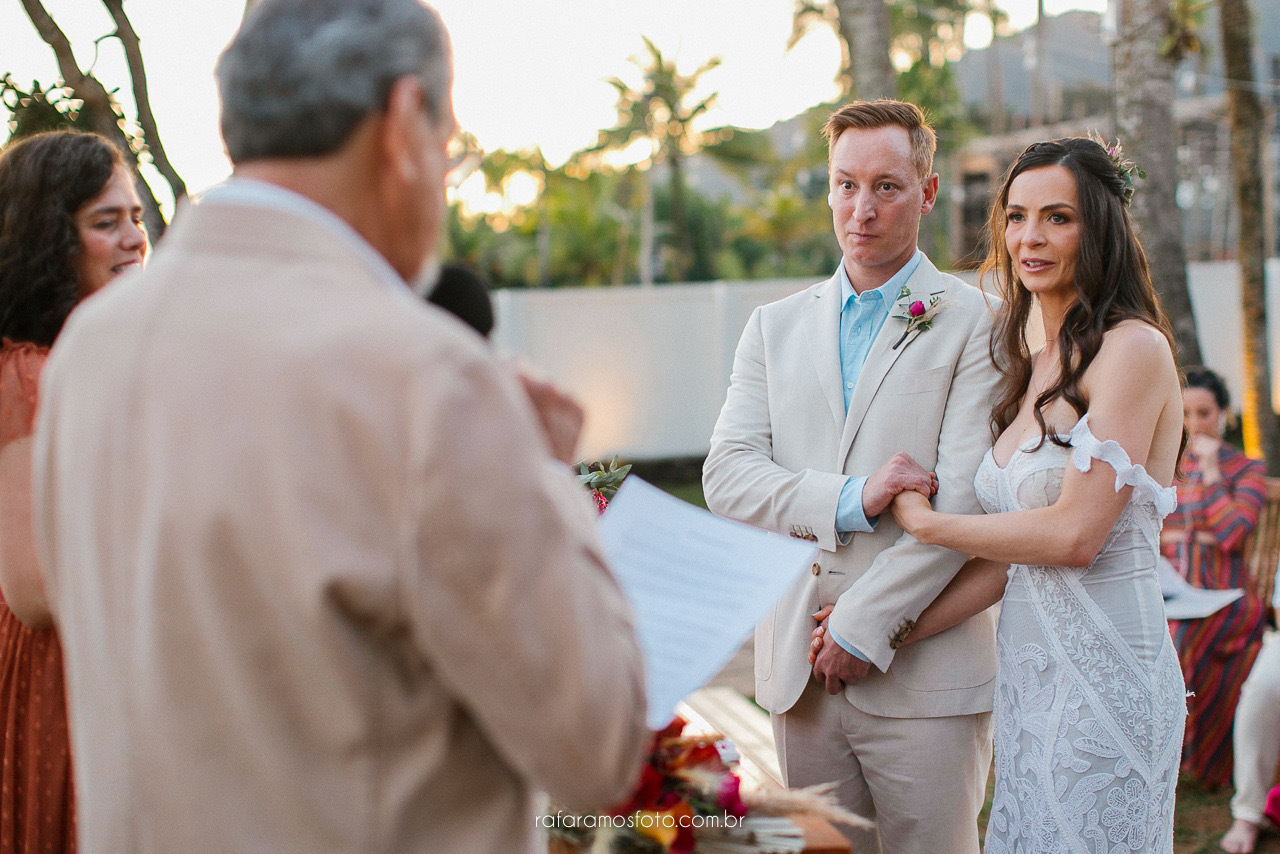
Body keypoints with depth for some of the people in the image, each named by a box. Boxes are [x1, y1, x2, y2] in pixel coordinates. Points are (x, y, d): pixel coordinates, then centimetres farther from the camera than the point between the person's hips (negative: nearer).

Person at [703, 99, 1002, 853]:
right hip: (798, 671, 4)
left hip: (925, 677, -3)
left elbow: (964, 499, -9)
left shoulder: (976, 324, 0)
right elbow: (727, 475, 3)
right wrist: (849, 500, -13)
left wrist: (861, 628, -12)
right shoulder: (774, 326, 14)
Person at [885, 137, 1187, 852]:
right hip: (1030, 676, 7)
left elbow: (1074, 535, -18)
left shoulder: (1132, 348, -11)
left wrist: (926, 522, -7)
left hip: (1102, 677, -7)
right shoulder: (1036, 369, 12)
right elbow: (1009, 559, 10)